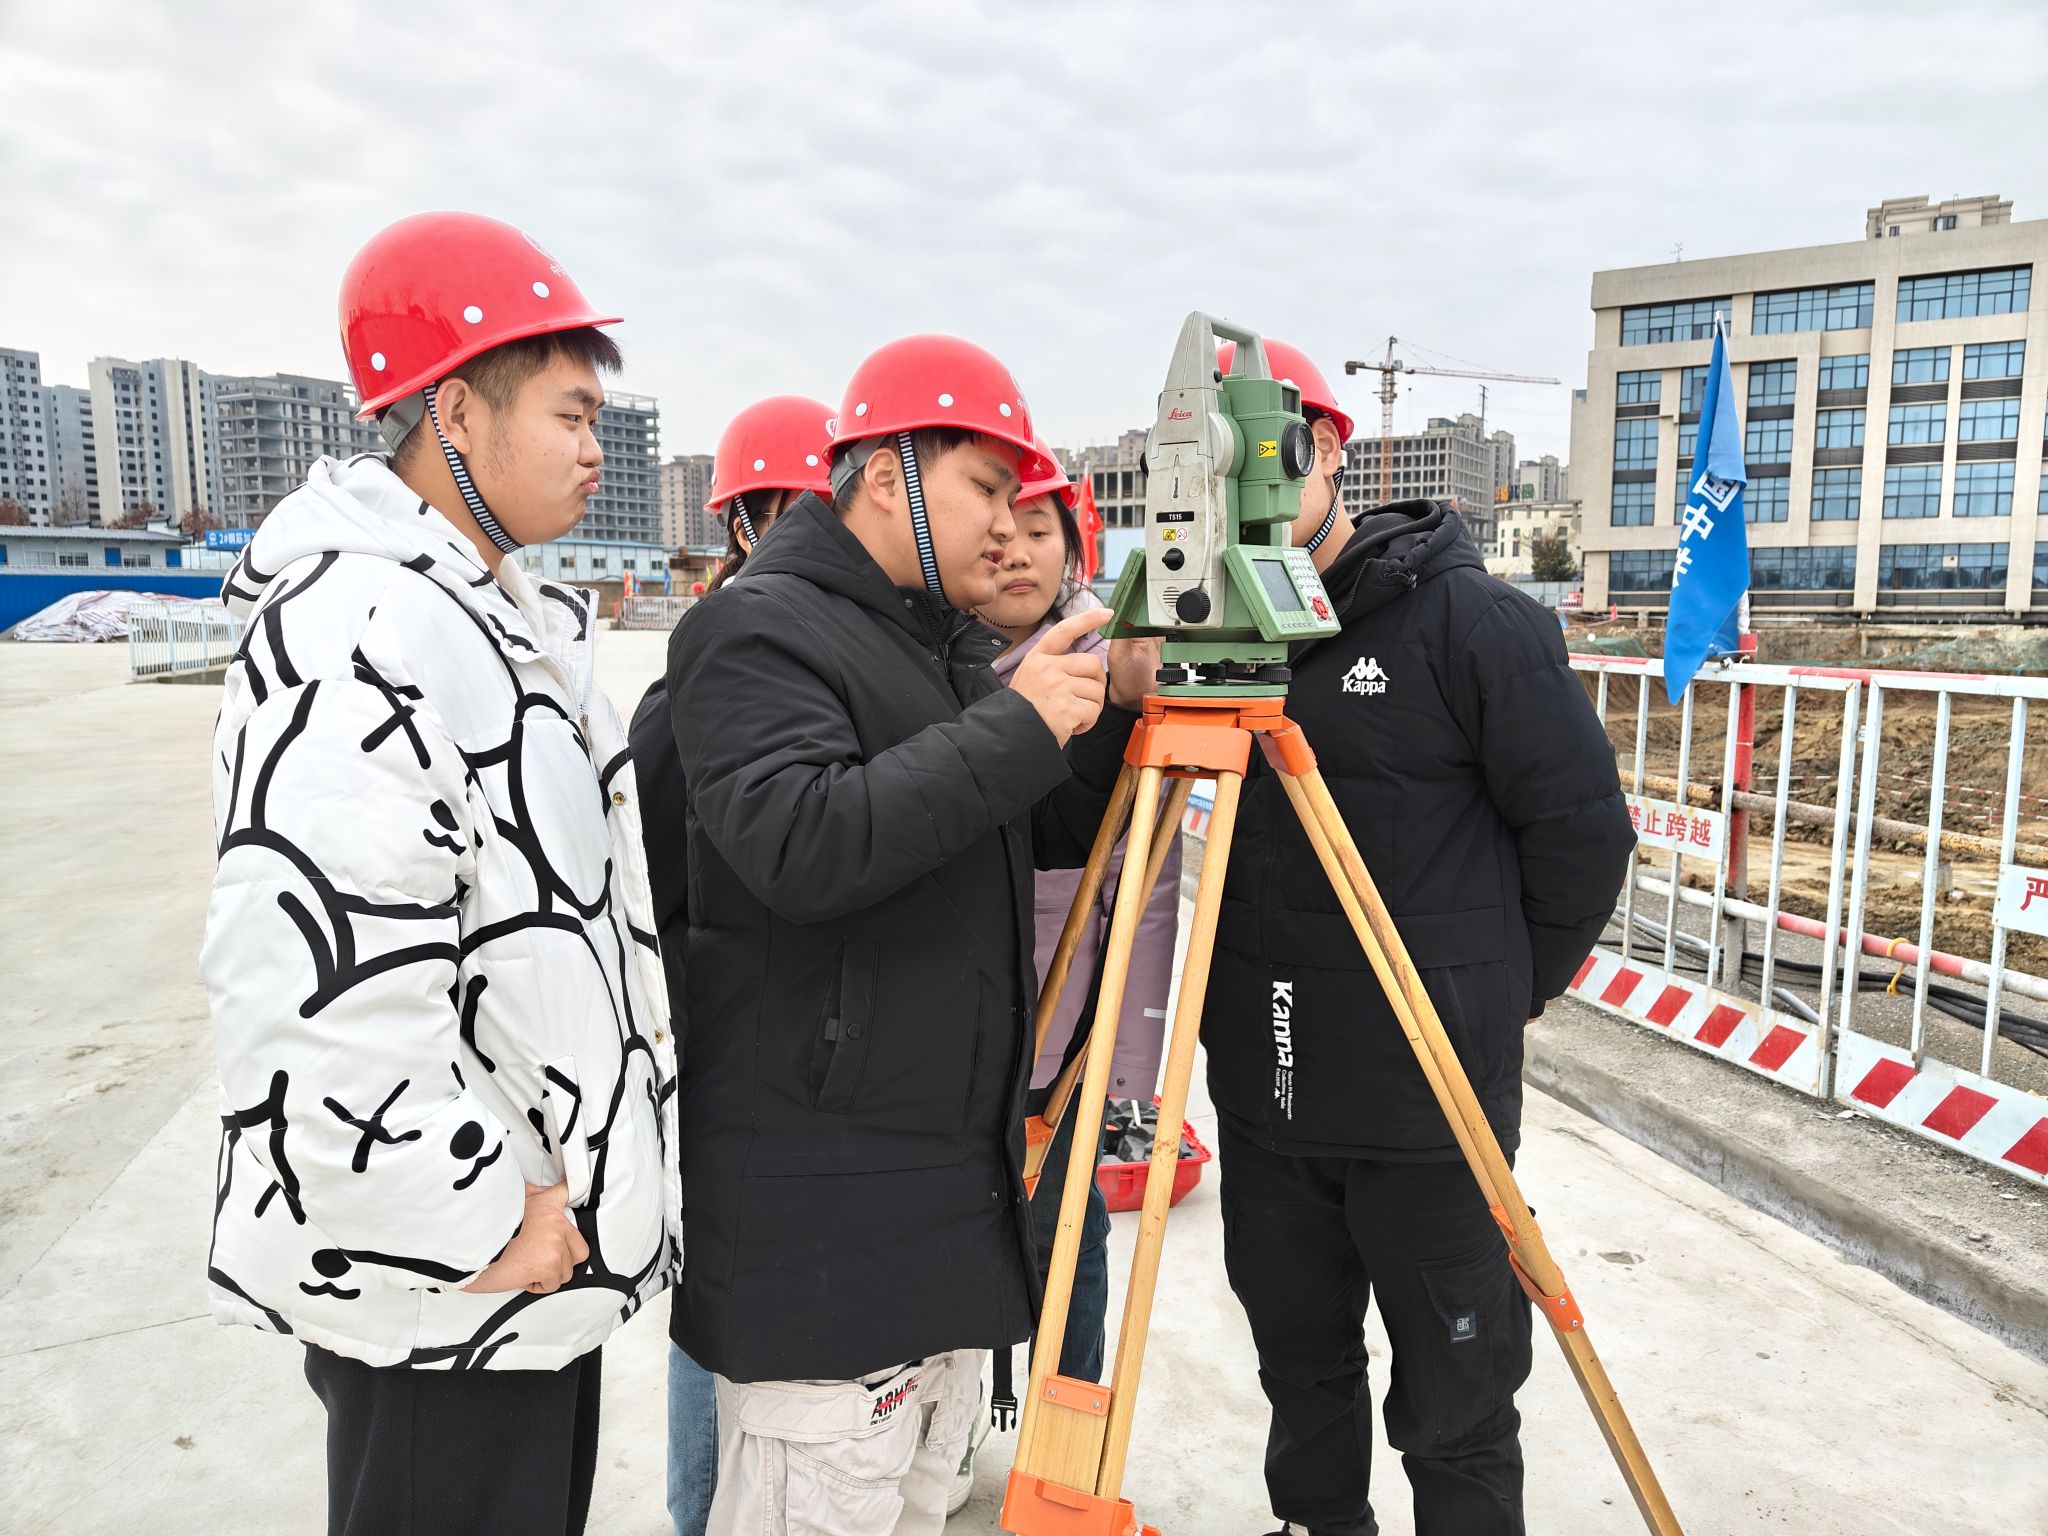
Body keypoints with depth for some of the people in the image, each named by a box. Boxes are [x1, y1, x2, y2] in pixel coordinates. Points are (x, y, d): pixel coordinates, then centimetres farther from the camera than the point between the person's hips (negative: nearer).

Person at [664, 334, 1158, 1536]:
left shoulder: (955, 643, 15)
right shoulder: (759, 632, -13)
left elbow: (1053, 837, 17)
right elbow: (799, 845, -29)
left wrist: (1117, 712, -1)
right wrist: (1013, 727, -26)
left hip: (960, 1180, 9)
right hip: (818, 1200, -9)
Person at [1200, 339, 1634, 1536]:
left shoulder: (1468, 618, -10)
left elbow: (1584, 830, -6)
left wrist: (1500, 995, 0)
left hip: (1426, 1102, -5)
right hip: (1264, 1089, 5)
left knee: (1455, 1406, 11)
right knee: (1300, 1369, 22)